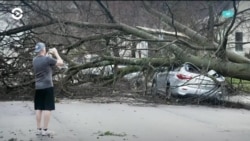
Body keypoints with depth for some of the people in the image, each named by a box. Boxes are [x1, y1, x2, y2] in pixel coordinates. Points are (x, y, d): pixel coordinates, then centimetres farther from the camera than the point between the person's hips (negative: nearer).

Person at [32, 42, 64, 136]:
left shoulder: (35, 60, 7)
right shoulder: (47, 59, -13)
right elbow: (61, 63, -4)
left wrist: (48, 53, 25)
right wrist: (56, 53, 7)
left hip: (38, 87, 6)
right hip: (47, 87, -6)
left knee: (38, 108, 7)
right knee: (47, 108, -3)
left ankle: (39, 129, 9)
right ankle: (45, 130, -4)